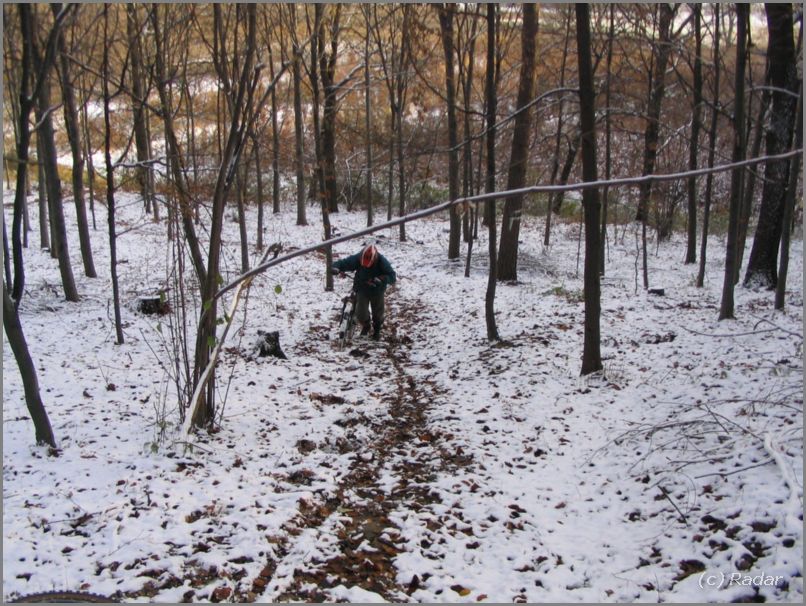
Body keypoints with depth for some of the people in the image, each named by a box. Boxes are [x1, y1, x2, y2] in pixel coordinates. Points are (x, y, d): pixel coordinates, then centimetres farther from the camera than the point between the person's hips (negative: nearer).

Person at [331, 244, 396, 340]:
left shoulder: (382, 262, -27)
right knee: (361, 313, -9)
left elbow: (392, 276, -27)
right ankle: (365, 326, 26)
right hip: (362, 290, 0)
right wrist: (335, 267, -39)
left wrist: (381, 280, -46)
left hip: (377, 291, 0)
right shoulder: (357, 258, -24)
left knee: (378, 314, 13)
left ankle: (377, 330, 44)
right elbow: (344, 262, -17)